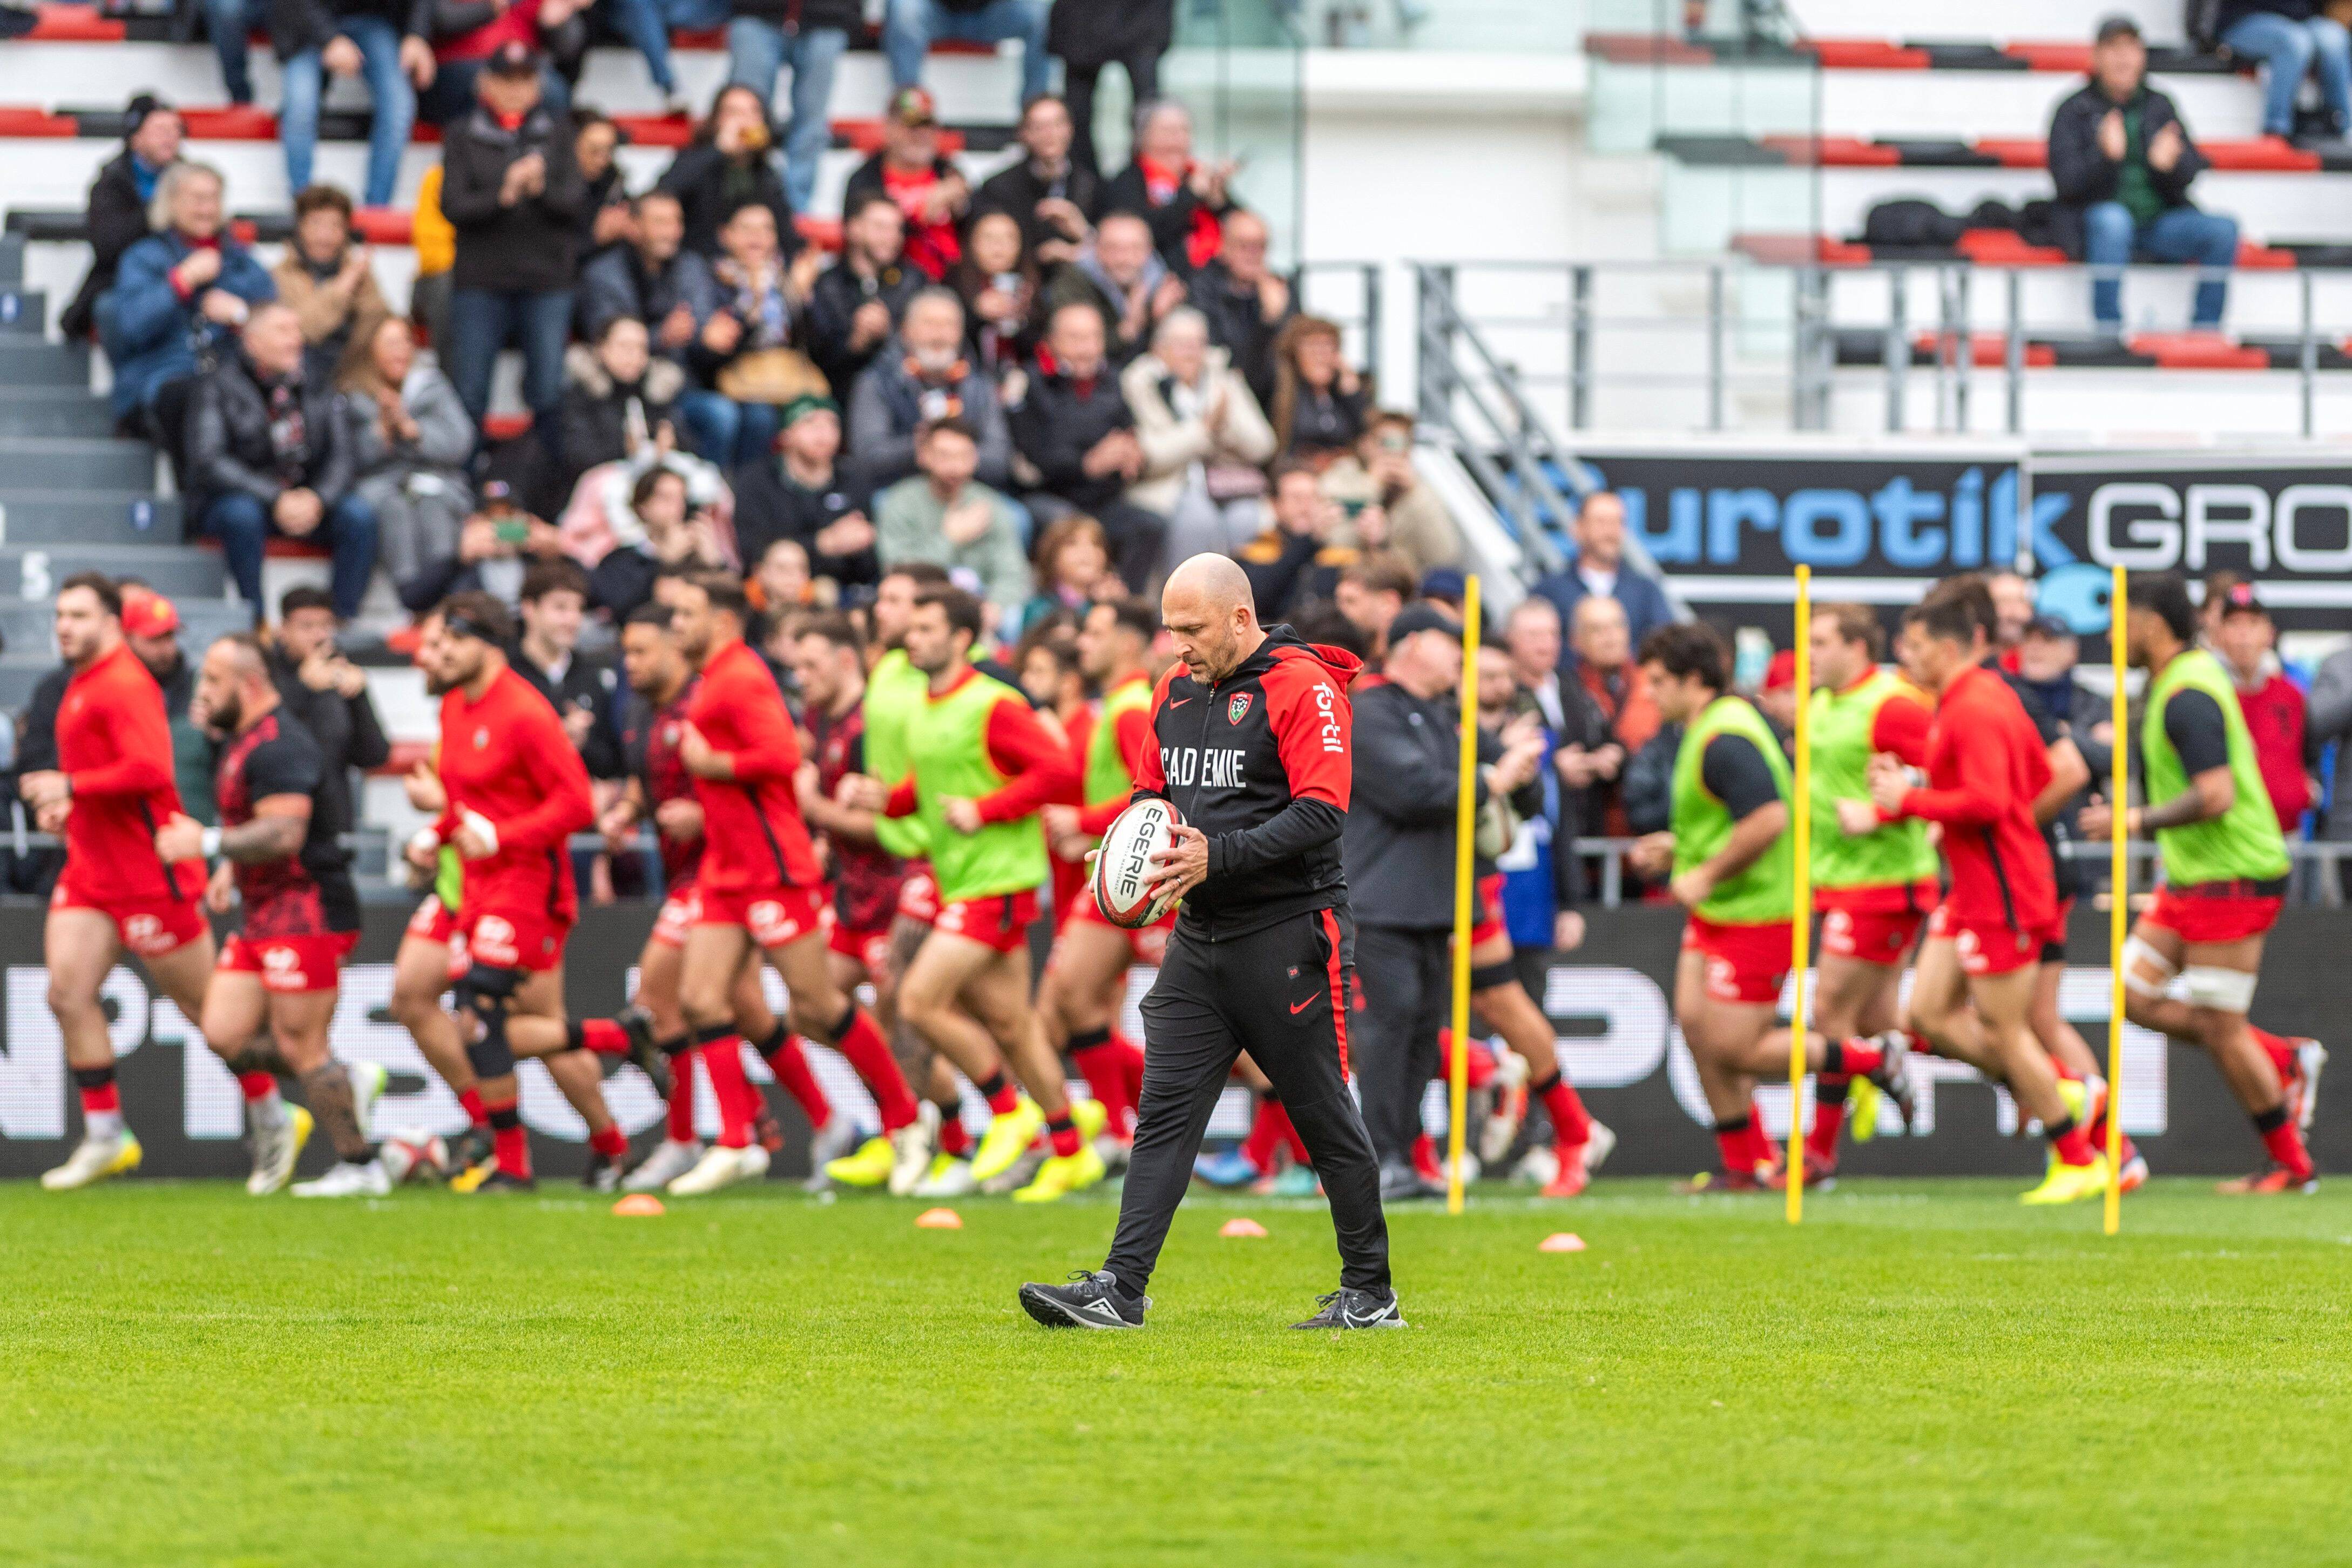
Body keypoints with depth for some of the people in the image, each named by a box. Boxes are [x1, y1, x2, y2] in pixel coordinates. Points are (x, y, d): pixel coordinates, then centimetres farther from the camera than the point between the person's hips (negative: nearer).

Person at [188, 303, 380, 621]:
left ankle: (345, 618, -21)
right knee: (242, 515, -37)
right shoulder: (218, 389, -5)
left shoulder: (318, 389, 8)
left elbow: (344, 456, 2)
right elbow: (208, 463, -15)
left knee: (359, 515, -23)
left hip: (309, 502, 4)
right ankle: (256, 624, -32)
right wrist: (275, 500, -24)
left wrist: (317, 499, -20)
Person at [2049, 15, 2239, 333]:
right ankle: (2109, 331, -38)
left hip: (2159, 223, 3)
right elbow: (2065, 179, -7)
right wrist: (2106, 155, -26)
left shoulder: (2158, 107, 14)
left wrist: (2169, 163, -18)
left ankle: (2206, 331, -17)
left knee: (2223, 229, -22)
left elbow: (2191, 172, 7)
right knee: (2112, 218, -39)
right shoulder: (2074, 112, 5)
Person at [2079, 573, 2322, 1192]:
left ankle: (2290, 1164, 7)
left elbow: (2216, 797, -28)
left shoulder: (2187, 698, -21)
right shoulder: (2191, 674, 11)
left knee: (2217, 1027, -4)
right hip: (2193, 878, 10)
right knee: (2136, 995, 9)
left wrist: (2138, 821, -19)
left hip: (2230, 879, -10)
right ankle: (2284, 1060, 15)